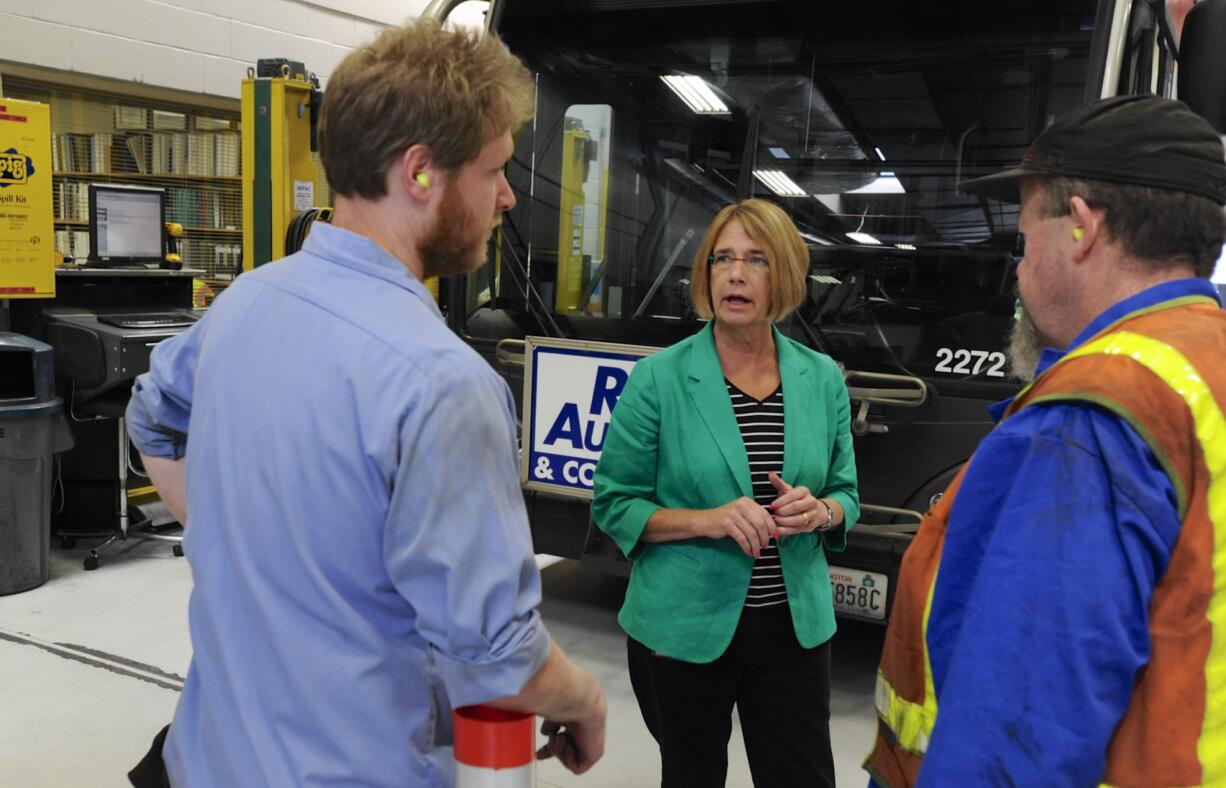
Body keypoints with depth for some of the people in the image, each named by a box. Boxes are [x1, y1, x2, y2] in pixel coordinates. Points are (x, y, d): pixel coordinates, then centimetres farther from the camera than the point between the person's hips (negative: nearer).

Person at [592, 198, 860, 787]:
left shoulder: (822, 379, 1)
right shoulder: (659, 378, -9)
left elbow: (846, 495, 9)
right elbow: (613, 504, -7)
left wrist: (820, 512, -14)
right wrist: (707, 521, -22)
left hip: (795, 627, 3)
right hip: (683, 628, -2)